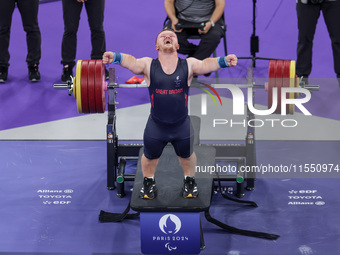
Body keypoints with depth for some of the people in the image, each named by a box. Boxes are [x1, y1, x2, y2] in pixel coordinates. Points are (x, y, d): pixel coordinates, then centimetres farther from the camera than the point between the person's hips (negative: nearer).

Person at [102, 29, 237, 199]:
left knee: (187, 155, 24)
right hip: (155, 126, 0)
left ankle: (189, 182, 51)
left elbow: (205, 65, -28)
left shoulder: (188, 65, -12)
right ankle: (148, 183, 50)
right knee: (150, 156, 23)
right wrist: (115, 57, -51)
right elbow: (131, 62, -29)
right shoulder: (148, 65, -12)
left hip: (182, 126, 0)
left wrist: (224, 61, -49)